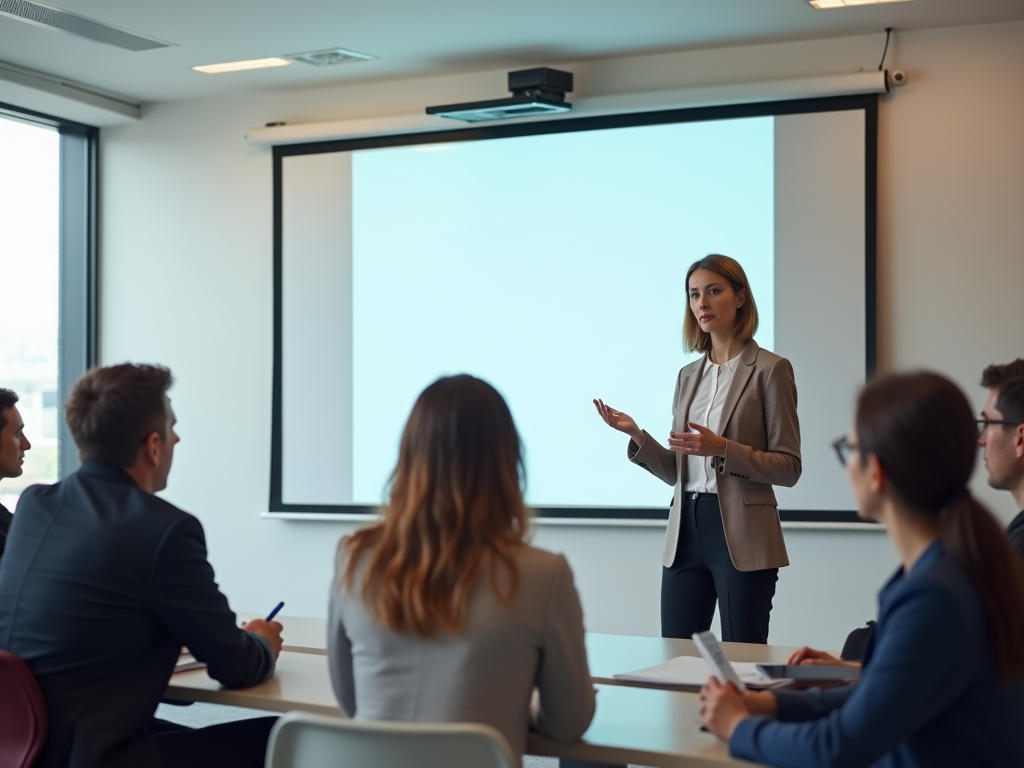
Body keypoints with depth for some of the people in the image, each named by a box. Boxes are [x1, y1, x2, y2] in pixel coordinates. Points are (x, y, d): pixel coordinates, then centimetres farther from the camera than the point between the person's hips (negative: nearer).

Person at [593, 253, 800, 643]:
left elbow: (788, 468, -7)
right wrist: (637, 436, -1)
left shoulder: (769, 369, -4)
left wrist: (721, 449, -19)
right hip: (686, 531, 6)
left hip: (742, 537, -5)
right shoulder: (688, 376, 14)